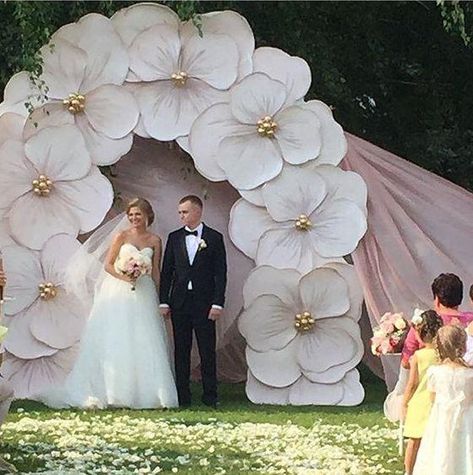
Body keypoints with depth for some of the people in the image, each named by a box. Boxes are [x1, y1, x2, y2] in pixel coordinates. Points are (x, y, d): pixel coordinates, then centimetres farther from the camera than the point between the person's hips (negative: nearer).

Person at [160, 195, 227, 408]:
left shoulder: (214, 238, 2)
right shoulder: (175, 238, 9)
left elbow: (220, 273, -1)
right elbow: (166, 271, 10)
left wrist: (218, 303, -8)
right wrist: (164, 302, 3)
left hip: (204, 302, -3)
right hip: (180, 302, 3)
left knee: (207, 351, -1)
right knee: (181, 351, 4)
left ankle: (210, 396, 4)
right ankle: (182, 396, 7)